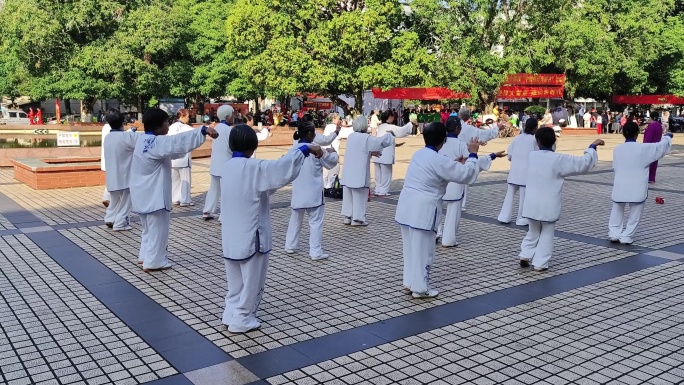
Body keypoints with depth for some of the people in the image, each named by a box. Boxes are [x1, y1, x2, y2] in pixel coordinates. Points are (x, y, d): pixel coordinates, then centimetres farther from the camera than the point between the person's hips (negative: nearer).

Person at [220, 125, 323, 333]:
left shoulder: (227, 167, 4)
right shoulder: (254, 167, -20)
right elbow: (283, 167, -32)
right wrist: (305, 148, -26)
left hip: (230, 235, 8)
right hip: (251, 236, -7)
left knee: (235, 280, 23)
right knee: (252, 281, 10)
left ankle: (231, 314, 30)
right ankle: (241, 320, 19)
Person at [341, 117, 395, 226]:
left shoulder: (351, 136, 8)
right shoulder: (367, 138, -13)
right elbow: (382, 141, -9)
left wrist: (371, 153, 15)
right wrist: (389, 133, 11)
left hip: (348, 173, 7)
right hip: (359, 173, -7)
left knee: (348, 195, 14)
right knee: (359, 196, 2)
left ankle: (347, 216, 17)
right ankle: (357, 219, 4)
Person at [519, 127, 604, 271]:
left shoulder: (532, 156, -1)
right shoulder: (559, 159, -12)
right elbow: (583, 163, -7)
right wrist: (592, 147, 4)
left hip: (532, 203, 3)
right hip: (548, 205, -3)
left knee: (533, 232, 22)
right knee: (547, 234, 10)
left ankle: (525, 256, 13)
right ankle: (540, 263, 9)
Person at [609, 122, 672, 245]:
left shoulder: (617, 149, -2)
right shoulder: (644, 148, -9)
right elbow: (662, 146, 7)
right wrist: (667, 136, 27)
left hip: (620, 187, 3)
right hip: (637, 189, -3)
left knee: (617, 211, 21)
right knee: (635, 214, 12)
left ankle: (614, 233, 14)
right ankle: (626, 237, 11)